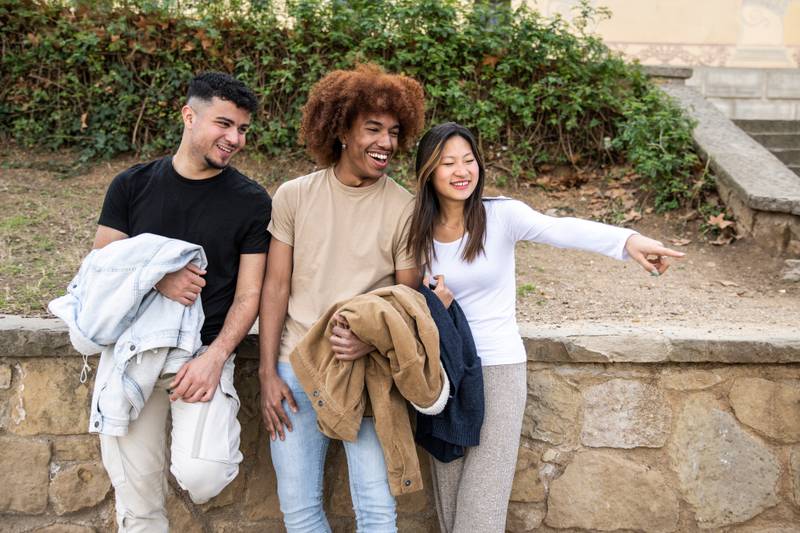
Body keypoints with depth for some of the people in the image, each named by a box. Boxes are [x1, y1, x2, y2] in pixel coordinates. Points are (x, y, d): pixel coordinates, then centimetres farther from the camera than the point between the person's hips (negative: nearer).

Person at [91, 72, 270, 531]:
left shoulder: (251, 201, 1)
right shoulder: (132, 186, 6)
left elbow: (249, 294, -1)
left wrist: (214, 356, -16)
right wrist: (156, 278, -14)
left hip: (205, 350, -2)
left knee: (200, 477, -22)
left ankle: (223, 434, 11)